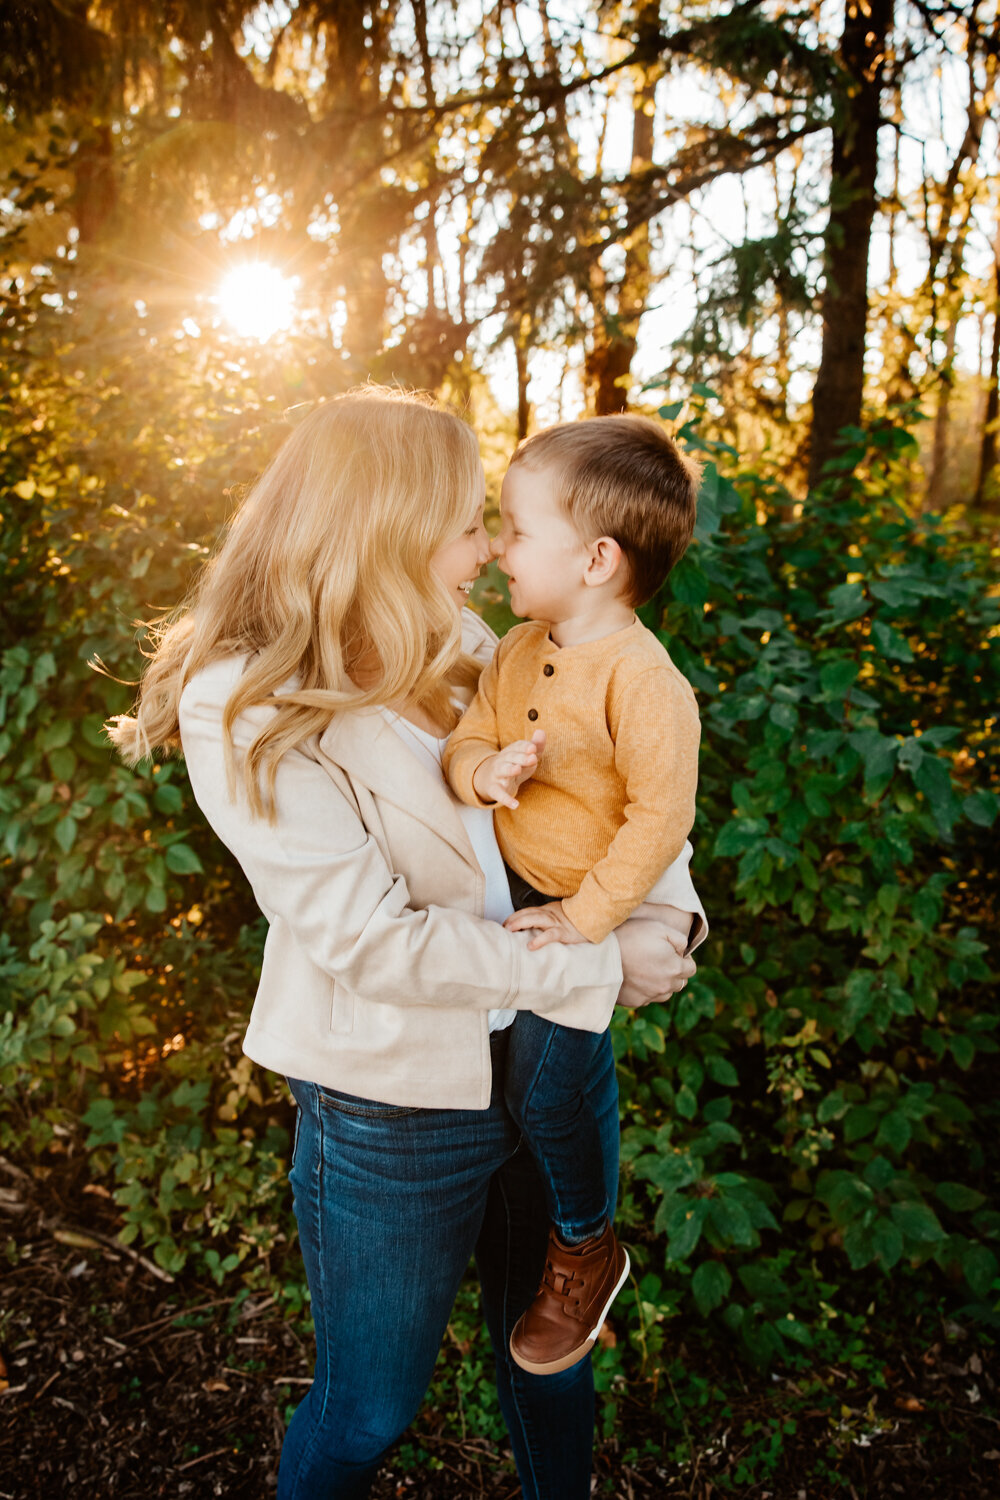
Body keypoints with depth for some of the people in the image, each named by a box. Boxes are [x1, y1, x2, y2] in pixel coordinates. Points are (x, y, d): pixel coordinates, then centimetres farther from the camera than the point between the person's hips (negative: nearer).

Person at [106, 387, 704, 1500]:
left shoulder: (458, 641, 0)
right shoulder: (244, 711, -19)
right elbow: (373, 941, -24)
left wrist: (666, 899, -11)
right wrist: (602, 964, -20)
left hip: (556, 1055, 6)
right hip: (397, 1105, -5)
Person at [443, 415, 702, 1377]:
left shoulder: (645, 682, -26)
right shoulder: (521, 648, -2)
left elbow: (660, 819, -24)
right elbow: (468, 736, 1)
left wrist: (586, 917, -20)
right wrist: (482, 771, -23)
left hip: (583, 912, -7)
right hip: (505, 892, 7)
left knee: (541, 1091, 3)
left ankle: (585, 1250, 31)